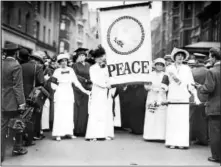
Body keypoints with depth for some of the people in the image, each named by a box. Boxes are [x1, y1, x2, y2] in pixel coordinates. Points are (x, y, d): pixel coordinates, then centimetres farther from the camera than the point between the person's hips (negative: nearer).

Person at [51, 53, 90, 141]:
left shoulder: (70, 70, 11)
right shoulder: (57, 71, 4)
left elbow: (76, 82, 11)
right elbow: (53, 84, 5)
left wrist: (84, 90, 7)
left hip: (69, 93, 3)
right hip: (60, 93, -3)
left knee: (69, 113, 0)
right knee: (59, 113, -6)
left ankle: (69, 132, 7)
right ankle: (58, 134, -4)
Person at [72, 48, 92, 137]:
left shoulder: (88, 65, 17)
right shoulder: (75, 65, 5)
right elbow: (75, 76, -6)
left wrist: (91, 81, -5)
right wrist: (85, 80, -17)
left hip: (87, 89, 4)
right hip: (78, 89, -4)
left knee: (86, 110, -1)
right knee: (79, 109, -5)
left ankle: (85, 130, 2)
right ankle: (78, 131, -2)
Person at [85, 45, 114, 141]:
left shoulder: (105, 68, 18)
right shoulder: (92, 68, 1)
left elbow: (107, 79, 16)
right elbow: (95, 80, -9)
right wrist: (105, 85, -10)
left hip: (105, 93, 6)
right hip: (97, 93, -6)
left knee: (107, 113, 1)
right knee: (95, 113, -9)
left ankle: (106, 133, 4)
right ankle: (92, 135, -9)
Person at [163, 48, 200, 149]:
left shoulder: (187, 69, 8)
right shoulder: (169, 68, 7)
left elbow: (191, 84, 6)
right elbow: (164, 84, 3)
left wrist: (195, 97, -1)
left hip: (183, 97, 0)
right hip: (172, 97, 0)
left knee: (183, 120, -4)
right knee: (172, 120, -1)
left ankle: (182, 143, 1)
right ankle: (172, 142, 5)